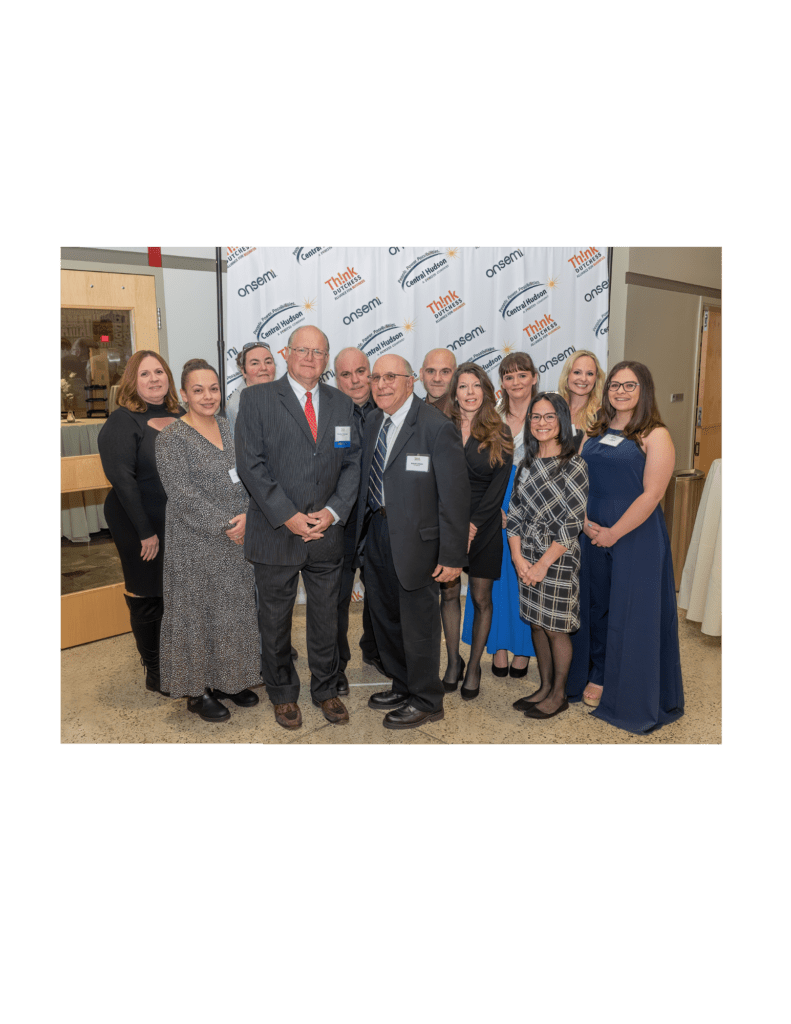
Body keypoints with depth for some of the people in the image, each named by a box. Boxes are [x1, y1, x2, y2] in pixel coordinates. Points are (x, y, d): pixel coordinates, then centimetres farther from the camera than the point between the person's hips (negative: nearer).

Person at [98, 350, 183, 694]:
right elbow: (122, 479, -17)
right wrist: (145, 532, -18)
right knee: (148, 598, 8)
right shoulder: (122, 421, -10)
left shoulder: (179, 416, 8)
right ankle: (154, 672, 25)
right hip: (141, 528, -5)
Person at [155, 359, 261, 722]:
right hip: (195, 545, -6)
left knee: (234, 608, 14)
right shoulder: (171, 438, -10)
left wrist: (247, 515, -11)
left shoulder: (230, 428, 8)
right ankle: (197, 690, 21)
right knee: (197, 612, 5)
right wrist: (223, 526, -18)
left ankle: (230, 679, 31)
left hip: (237, 540, 6)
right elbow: (183, 494, -16)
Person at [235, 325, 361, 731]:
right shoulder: (256, 399, -2)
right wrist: (287, 516, -15)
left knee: (326, 617, 14)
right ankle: (283, 694, 31)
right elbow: (250, 464, -10)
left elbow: (352, 462, 7)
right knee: (275, 619, 11)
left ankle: (326, 689, 33)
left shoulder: (342, 404, 9)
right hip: (276, 532, -3)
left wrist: (333, 512, -8)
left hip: (327, 532, 3)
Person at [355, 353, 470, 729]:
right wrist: (364, 527, 7)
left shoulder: (437, 427, -17)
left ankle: (426, 701, 27)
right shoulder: (373, 422, 7)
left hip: (415, 540, -7)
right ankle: (403, 686, 42)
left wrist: (452, 556, -18)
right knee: (384, 618, 20)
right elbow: (367, 480, 12)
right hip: (376, 533, 8)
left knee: (418, 624, 6)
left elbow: (455, 494, -18)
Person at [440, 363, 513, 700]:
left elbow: (499, 485, -4)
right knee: (449, 593, 7)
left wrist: (473, 522, -12)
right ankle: (453, 662, 22)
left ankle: (474, 667, 18)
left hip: (484, 524, -1)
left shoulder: (500, 434, 1)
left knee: (481, 598, 4)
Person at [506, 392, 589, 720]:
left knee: (556, 628, 3)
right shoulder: (527, 464, 9)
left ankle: (559, 694, 20)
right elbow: (515, 513, 7)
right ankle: (544, 687, 29)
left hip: (559, 558, -6)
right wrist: (518, 557, -5)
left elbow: (572, 523, -13)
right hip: (527, 560, 6)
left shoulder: (574, 466, -9)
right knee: (537, 624, 13)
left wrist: (544, 564, -15)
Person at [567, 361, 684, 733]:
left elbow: (651, 494, -15)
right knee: (596, 605, 14)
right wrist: (585, 521, -6)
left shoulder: (655, 435, -8)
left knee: (633, 611, 3)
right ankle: (597, 677, 33)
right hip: (594, 535, 5)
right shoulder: (596, 433, 10)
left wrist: (613, 533, -15)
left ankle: (634, 698, 20)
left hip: (636, 535, -5)